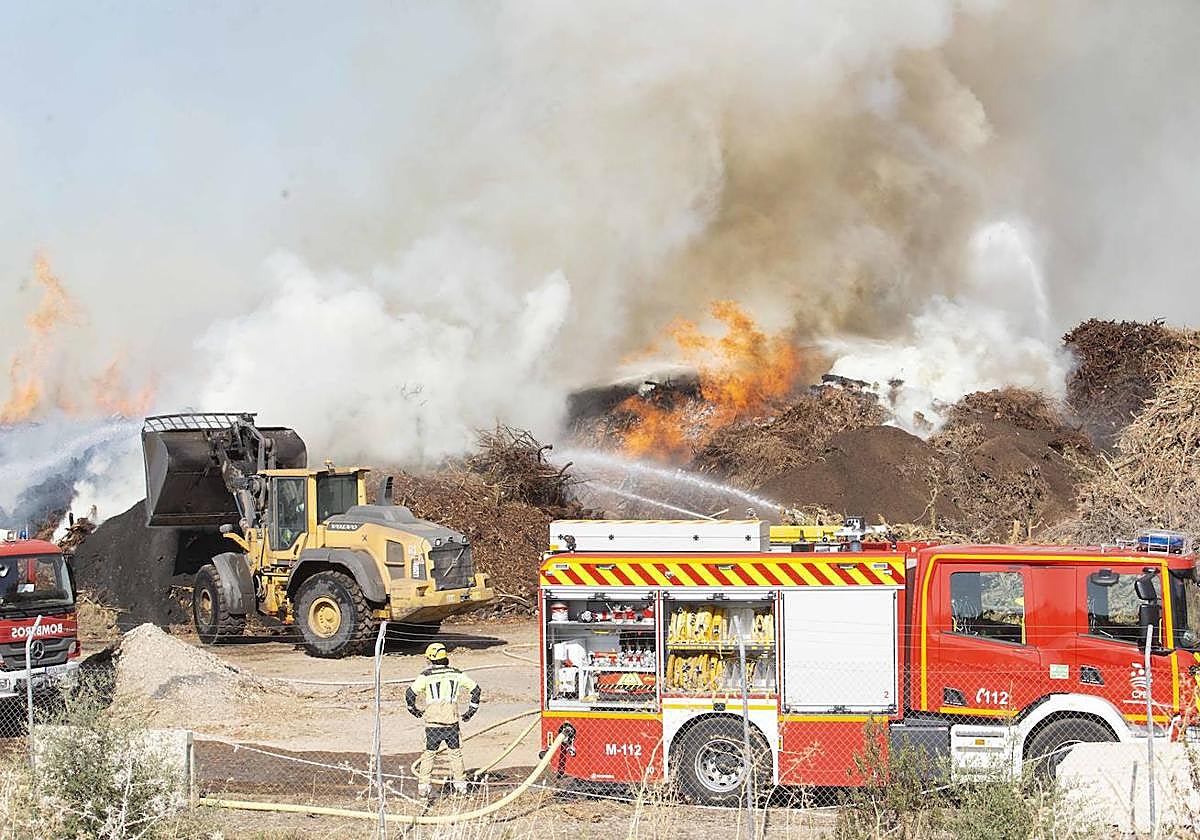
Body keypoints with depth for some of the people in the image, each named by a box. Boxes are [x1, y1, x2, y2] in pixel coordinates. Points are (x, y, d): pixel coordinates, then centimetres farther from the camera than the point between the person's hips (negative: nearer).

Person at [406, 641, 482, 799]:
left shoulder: (426, 675, -3)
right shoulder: (456, 674, 6)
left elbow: (410, 693, -6)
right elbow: (476, 689, 11)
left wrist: (413, 710, 11)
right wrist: (471, 710, 19)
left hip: (432, 722, -2)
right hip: (452, 721, 2)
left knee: (428, 753, 8)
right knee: (456, 753, 13)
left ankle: (423, 785, 6)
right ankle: (460, 784, 16)